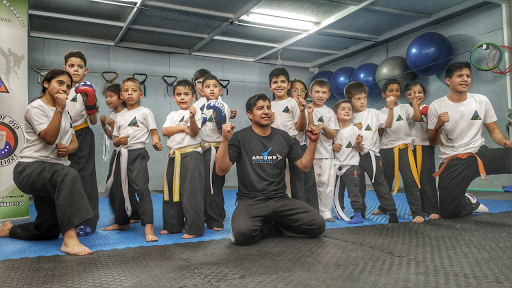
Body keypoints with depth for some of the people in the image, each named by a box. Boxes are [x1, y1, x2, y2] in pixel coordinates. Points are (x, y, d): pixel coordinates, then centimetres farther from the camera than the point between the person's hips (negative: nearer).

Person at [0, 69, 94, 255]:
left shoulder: (65, 113, 18)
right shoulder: (35, 108, -5)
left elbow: (74, 143, 17)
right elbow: (49, 138, -18)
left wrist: (67, 149, -7)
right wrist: (59, 108, -20)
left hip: (54, 173, 8)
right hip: (29, 169, -8)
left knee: (49, 231, 8)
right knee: (69, 175, -43)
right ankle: (70, 239, -45)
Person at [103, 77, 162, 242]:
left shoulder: (145, 112, 3)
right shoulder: (120, 117, 18)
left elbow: (153, 132, -3)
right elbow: (115, 141, 18)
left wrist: (156, 142, -25)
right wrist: (119, 140, -6)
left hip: (138, 154, -6)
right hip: (122, 155, 7)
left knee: (141, 187, -19)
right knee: (119, 189, 14)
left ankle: (148, 227, -21)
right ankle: (122, 222, 33)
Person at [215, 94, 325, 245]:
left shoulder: (283, 137, 10)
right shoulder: (240, 137, -2)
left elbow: (304, 165, 12)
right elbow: (221, 170, -9)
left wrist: (313, 142, -2)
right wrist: (225, 140, -21)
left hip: (280, 199, 4)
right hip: (250, 200, -4)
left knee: (318, 225, -16)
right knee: (243, 233, -34)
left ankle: (267, 228, 3)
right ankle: (270, 225, 0)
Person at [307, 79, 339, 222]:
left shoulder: (329, 112, 7)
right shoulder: (308, 109, 1)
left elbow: (332, 135, 4)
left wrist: (323, 126, -14)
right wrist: (310, 114, -19)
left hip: (326, 153, 2)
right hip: (310, 152, -2)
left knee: (326, 183, 3)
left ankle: (325, 212, 13)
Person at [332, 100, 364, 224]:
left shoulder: (354, 130, -5)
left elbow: (360, 149, -2)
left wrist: (359, 143, -23)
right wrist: (333, 147, -8)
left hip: (351, 165, -4)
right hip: (337, 165, 4)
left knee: (353, 191, -4)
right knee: (338, 191, 15)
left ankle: (358, 215, 2)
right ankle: (339, 212, 30)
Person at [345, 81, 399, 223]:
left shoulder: (373, 113, 0)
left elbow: (388, 124, -13)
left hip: (371, 154, -3)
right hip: (356, 155, 3)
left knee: (380, 183, -4)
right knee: (358, 185, 12)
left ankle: (392, 211, 2)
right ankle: (360, 212, 24)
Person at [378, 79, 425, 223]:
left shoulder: (405, 108, 4)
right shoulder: (382, 112, 6)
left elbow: (418, 118, -14)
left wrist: (413, 100, -13)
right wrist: (390, 107, -18)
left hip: (403, 148, -2)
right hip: (386, 149, 2)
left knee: (410, 181, -13)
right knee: (385, 181, 15)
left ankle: (418, 213, -9)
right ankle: (383, 207, 35)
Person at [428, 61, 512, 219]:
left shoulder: (482, 101, 3)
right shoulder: (436, 106, -4)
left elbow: (494, 131, 9)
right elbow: (433, 143, 0)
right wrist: (438, 126, -20)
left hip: (480, 154, 2)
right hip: (452, 162, -2)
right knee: (448, 212, -7)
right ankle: (470, 203, 28)